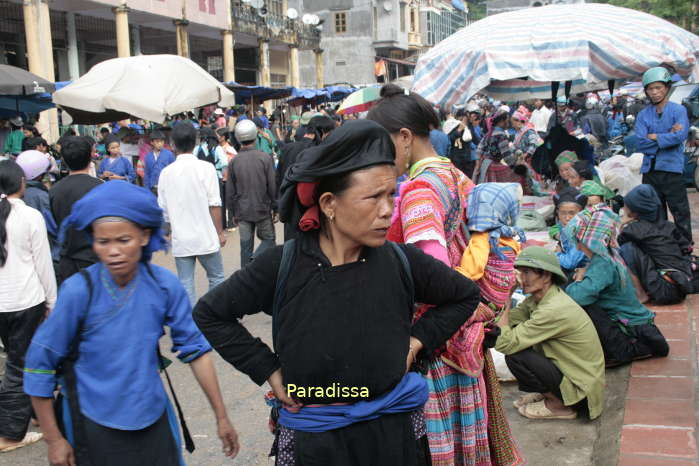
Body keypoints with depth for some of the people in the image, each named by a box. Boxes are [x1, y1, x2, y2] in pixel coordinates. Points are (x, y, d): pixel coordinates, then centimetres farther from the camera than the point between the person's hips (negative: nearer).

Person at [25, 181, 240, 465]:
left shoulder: (165, 285, -12)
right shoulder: (78, 291, -19)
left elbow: (195, 350, -2)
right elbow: (40, 365, -10)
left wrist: (222, 417, 1)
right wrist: (53, 439, -6)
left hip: (153, 418, 3)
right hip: (95, 425, -2)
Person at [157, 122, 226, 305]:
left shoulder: (166, 172, 2)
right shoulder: (206, 168, -8)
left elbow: (163, 210, 8)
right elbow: (214, 205, -8)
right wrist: (220, 232, 2)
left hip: (180, 240, 2)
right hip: (205, 238, -2)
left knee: (185, 284, 7)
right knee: (216, 277, 13)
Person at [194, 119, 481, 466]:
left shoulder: (401, 261, -9)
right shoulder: (282, 266, -13)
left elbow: (465, 295, 8)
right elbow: (209, 313, -1)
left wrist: (418, 339, -3)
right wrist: (267, 369, -5)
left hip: (394, 429, 2)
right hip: (311, 437, -1)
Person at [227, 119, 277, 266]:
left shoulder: (234, 162, -3)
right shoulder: (265, 158, -9)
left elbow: (230, 192, 2)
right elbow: (273, 186, -6)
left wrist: (235, 212, 14)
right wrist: (275, 208, 5)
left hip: (243, 211, 2)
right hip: (263, 210, -2)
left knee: (246, 246, 9)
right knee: (268, 239, 10)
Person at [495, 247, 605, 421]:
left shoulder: (554, 310, -29)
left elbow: (505, 344, -30)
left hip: (582, 388, -9)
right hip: (568, 368, 9)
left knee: (514, 356, -20)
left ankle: (558, 405, -1)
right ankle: (546, 393, 13)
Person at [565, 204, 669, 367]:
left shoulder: (602, 264, -24)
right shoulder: (609, 256, 4)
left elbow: (579, 296, -35)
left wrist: (578, 280, -13)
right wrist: (583, 276, -7)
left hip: (630, 327, -10)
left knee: (582, 305, -23)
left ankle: (624, 351, -8)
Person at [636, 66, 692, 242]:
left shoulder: (678, 110, 0)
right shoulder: (643, 115, 8)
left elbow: (681, 136, -16)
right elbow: (640, 144, -4)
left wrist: (654, 137, -8)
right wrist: (667, 136, -8)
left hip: (672, 169, -3)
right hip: (650, 170, 3)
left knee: (680, 213, 0)